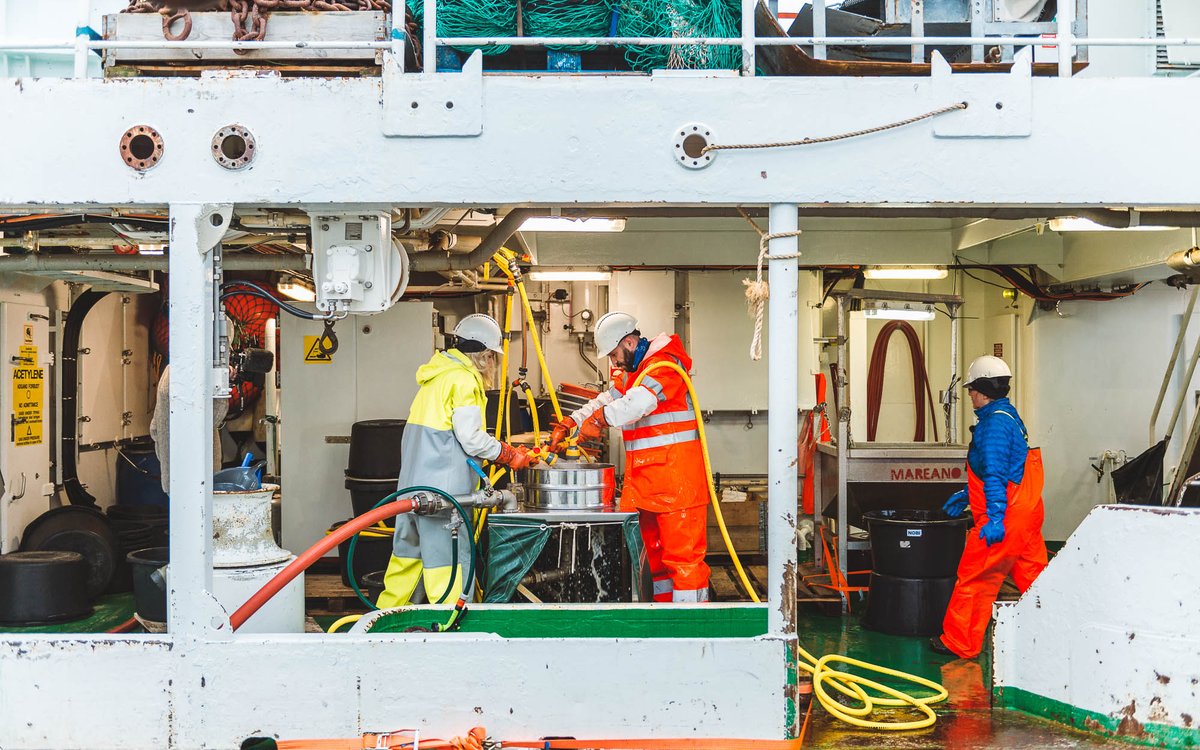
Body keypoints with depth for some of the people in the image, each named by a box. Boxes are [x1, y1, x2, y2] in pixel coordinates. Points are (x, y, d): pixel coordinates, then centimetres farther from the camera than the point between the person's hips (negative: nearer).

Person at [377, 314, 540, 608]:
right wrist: (509, 455, -2)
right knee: (449, 556, -5)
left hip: (413, 480, 9)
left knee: (408, 549, 17)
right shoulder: (464, 379, -11)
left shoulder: (437, 375, 17)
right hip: (443, 484, -9)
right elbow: (471, 438, -15)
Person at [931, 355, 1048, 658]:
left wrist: (995, 517, -27)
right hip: (1028, 513, 10)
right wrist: (966, 496, 32)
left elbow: (994, 474, -23)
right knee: (1032, 577, 13)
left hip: (1004, 521, -10)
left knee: (973, 578, 0)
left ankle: (958, 643, 9)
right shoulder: (1010, 417, 17)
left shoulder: (994, 422, -14)